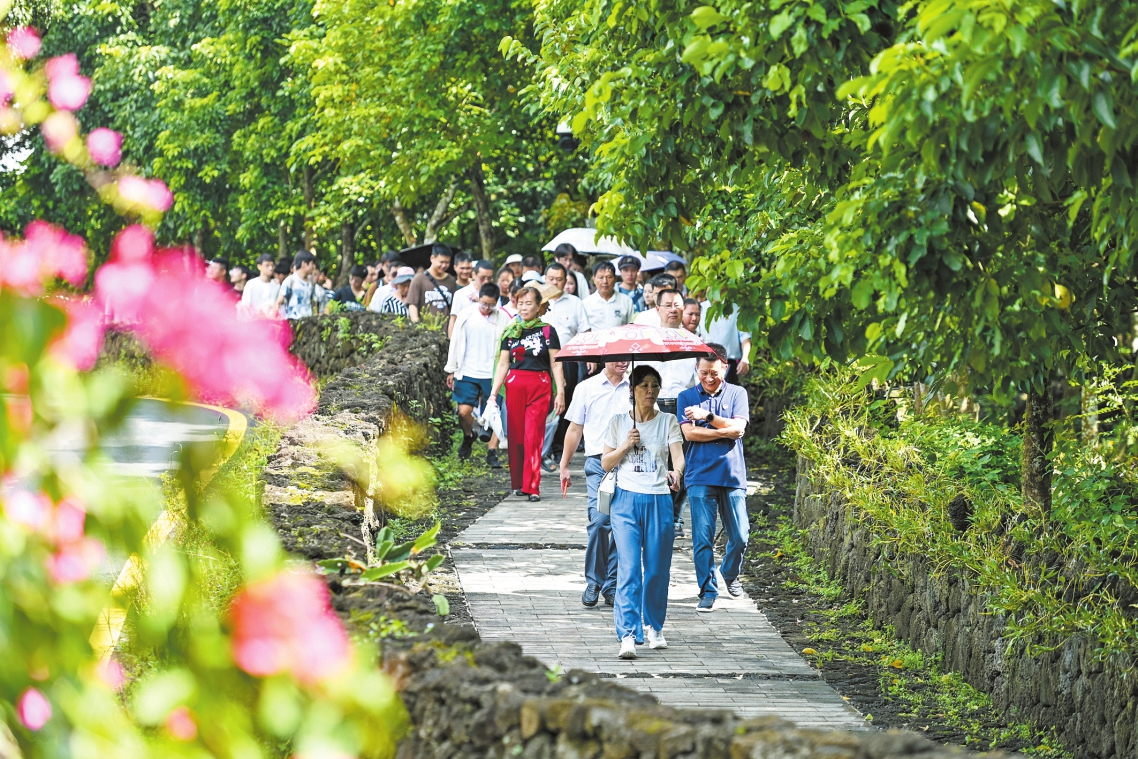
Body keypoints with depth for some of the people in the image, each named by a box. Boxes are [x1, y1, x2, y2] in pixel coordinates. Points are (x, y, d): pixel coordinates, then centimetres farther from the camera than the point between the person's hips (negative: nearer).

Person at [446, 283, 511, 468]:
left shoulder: (503, 319, 1)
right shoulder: (466, 317, 4)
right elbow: (456, 343, 10)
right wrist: (451, 370, 11)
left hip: (493, 375, -1)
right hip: (467, 373, 1)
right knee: (464, 410, -4)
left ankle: (492, 452, 6)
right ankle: (468, 437, 27)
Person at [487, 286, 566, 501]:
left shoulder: (547, 332, 3)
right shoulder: (511, 332, 11)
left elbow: (556, 364, 4)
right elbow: (503, 365, 12)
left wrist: (560, 392, -3)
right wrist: (493, 393, 6)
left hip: (540, 386, -3)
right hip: (514, 385, 3)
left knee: (534, 437, -8)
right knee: (515, 435, 3)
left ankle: (532, 486, -8)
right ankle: (517, 483, 15)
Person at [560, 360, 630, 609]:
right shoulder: (587, 388, 10)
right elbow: (575, 429, 15)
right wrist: (564, 465, 14)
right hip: (598, 462, -1)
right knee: (599, 521, -15)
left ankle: (612, 586, 9)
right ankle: (593, 581, -2)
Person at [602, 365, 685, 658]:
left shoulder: (668, 422, 6)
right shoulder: (619, 423, 7)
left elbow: (678, 455, -8)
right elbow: (605, 463, 10)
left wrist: (676, 472, -31)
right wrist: (626, 446, -8)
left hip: (659, 502, 1)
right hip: (626, 501, -1)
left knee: (657, 569, 6)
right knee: (628, 568, -12)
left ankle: (654, 626, 28)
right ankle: (628, 635, -17)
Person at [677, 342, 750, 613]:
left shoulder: (737, 394, 8)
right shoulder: (687, 397, 7)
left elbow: (738, 427, -5)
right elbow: (689, 433, -6)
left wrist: (707, 416, -11)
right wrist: (724, 432, -8)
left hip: (733, 476, 1)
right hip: (700, 476, -1)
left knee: (739, 536, 2)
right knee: (703, 538, -5)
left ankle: (730, 574, 30)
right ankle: (708, 591, 4)